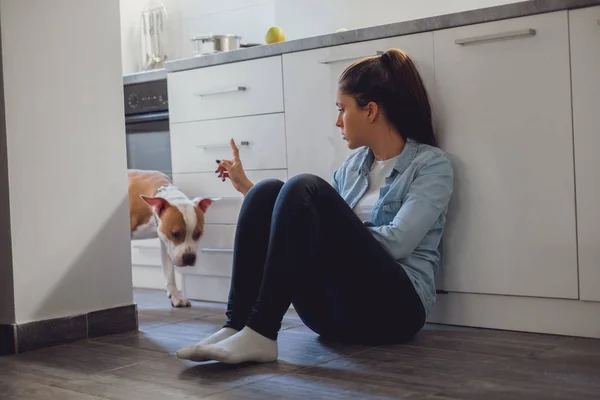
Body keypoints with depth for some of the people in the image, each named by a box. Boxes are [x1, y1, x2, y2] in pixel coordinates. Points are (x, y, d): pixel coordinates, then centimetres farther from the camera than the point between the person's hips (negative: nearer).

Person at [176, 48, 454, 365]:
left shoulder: (431, 164, 1)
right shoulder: (355, 163, 20)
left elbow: (397, 242, -14)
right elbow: (300, 221, 23)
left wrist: (333, 231, -7)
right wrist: (246, 186, 25)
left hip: (392, 307, -6)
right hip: (333, 309, 6)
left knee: (304, 189, -25)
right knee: (268, 192, -14)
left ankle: (260, 334, -32)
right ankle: (236, 326, -25)